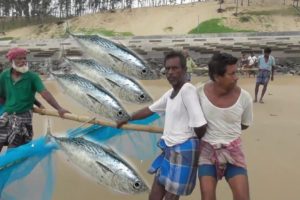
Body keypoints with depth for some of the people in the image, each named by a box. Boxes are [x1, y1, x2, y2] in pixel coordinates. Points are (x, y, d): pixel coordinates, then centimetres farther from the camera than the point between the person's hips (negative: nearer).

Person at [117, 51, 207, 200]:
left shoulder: (188, 90, -19)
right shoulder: (170, 93, 9)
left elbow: (200, 126, -25)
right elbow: (150, 110, 23)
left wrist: (191, 140, -3)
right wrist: (126, 119, 31)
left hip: (183, 151, -8)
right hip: (169, 150, 8)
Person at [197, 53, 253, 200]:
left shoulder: (244, 97, -15)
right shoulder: (200, 93, -16)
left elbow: (245, 124, 4)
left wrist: (228, 130, 0)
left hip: (232, 150, 1)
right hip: (207, 149, 0)